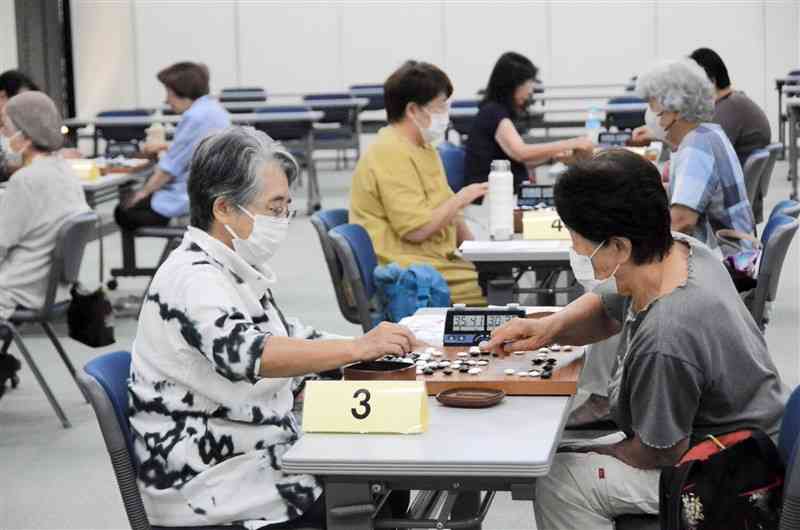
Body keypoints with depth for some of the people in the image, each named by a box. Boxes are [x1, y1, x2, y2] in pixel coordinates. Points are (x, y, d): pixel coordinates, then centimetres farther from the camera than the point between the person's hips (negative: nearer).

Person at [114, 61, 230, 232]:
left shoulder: (194, 117, -20)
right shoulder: (214, 107, 10)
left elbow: (170, 167, -16)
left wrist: (144, 191, -4)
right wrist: (164, 147, 28)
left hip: (192, 197, -10)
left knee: (124, 212, -2)